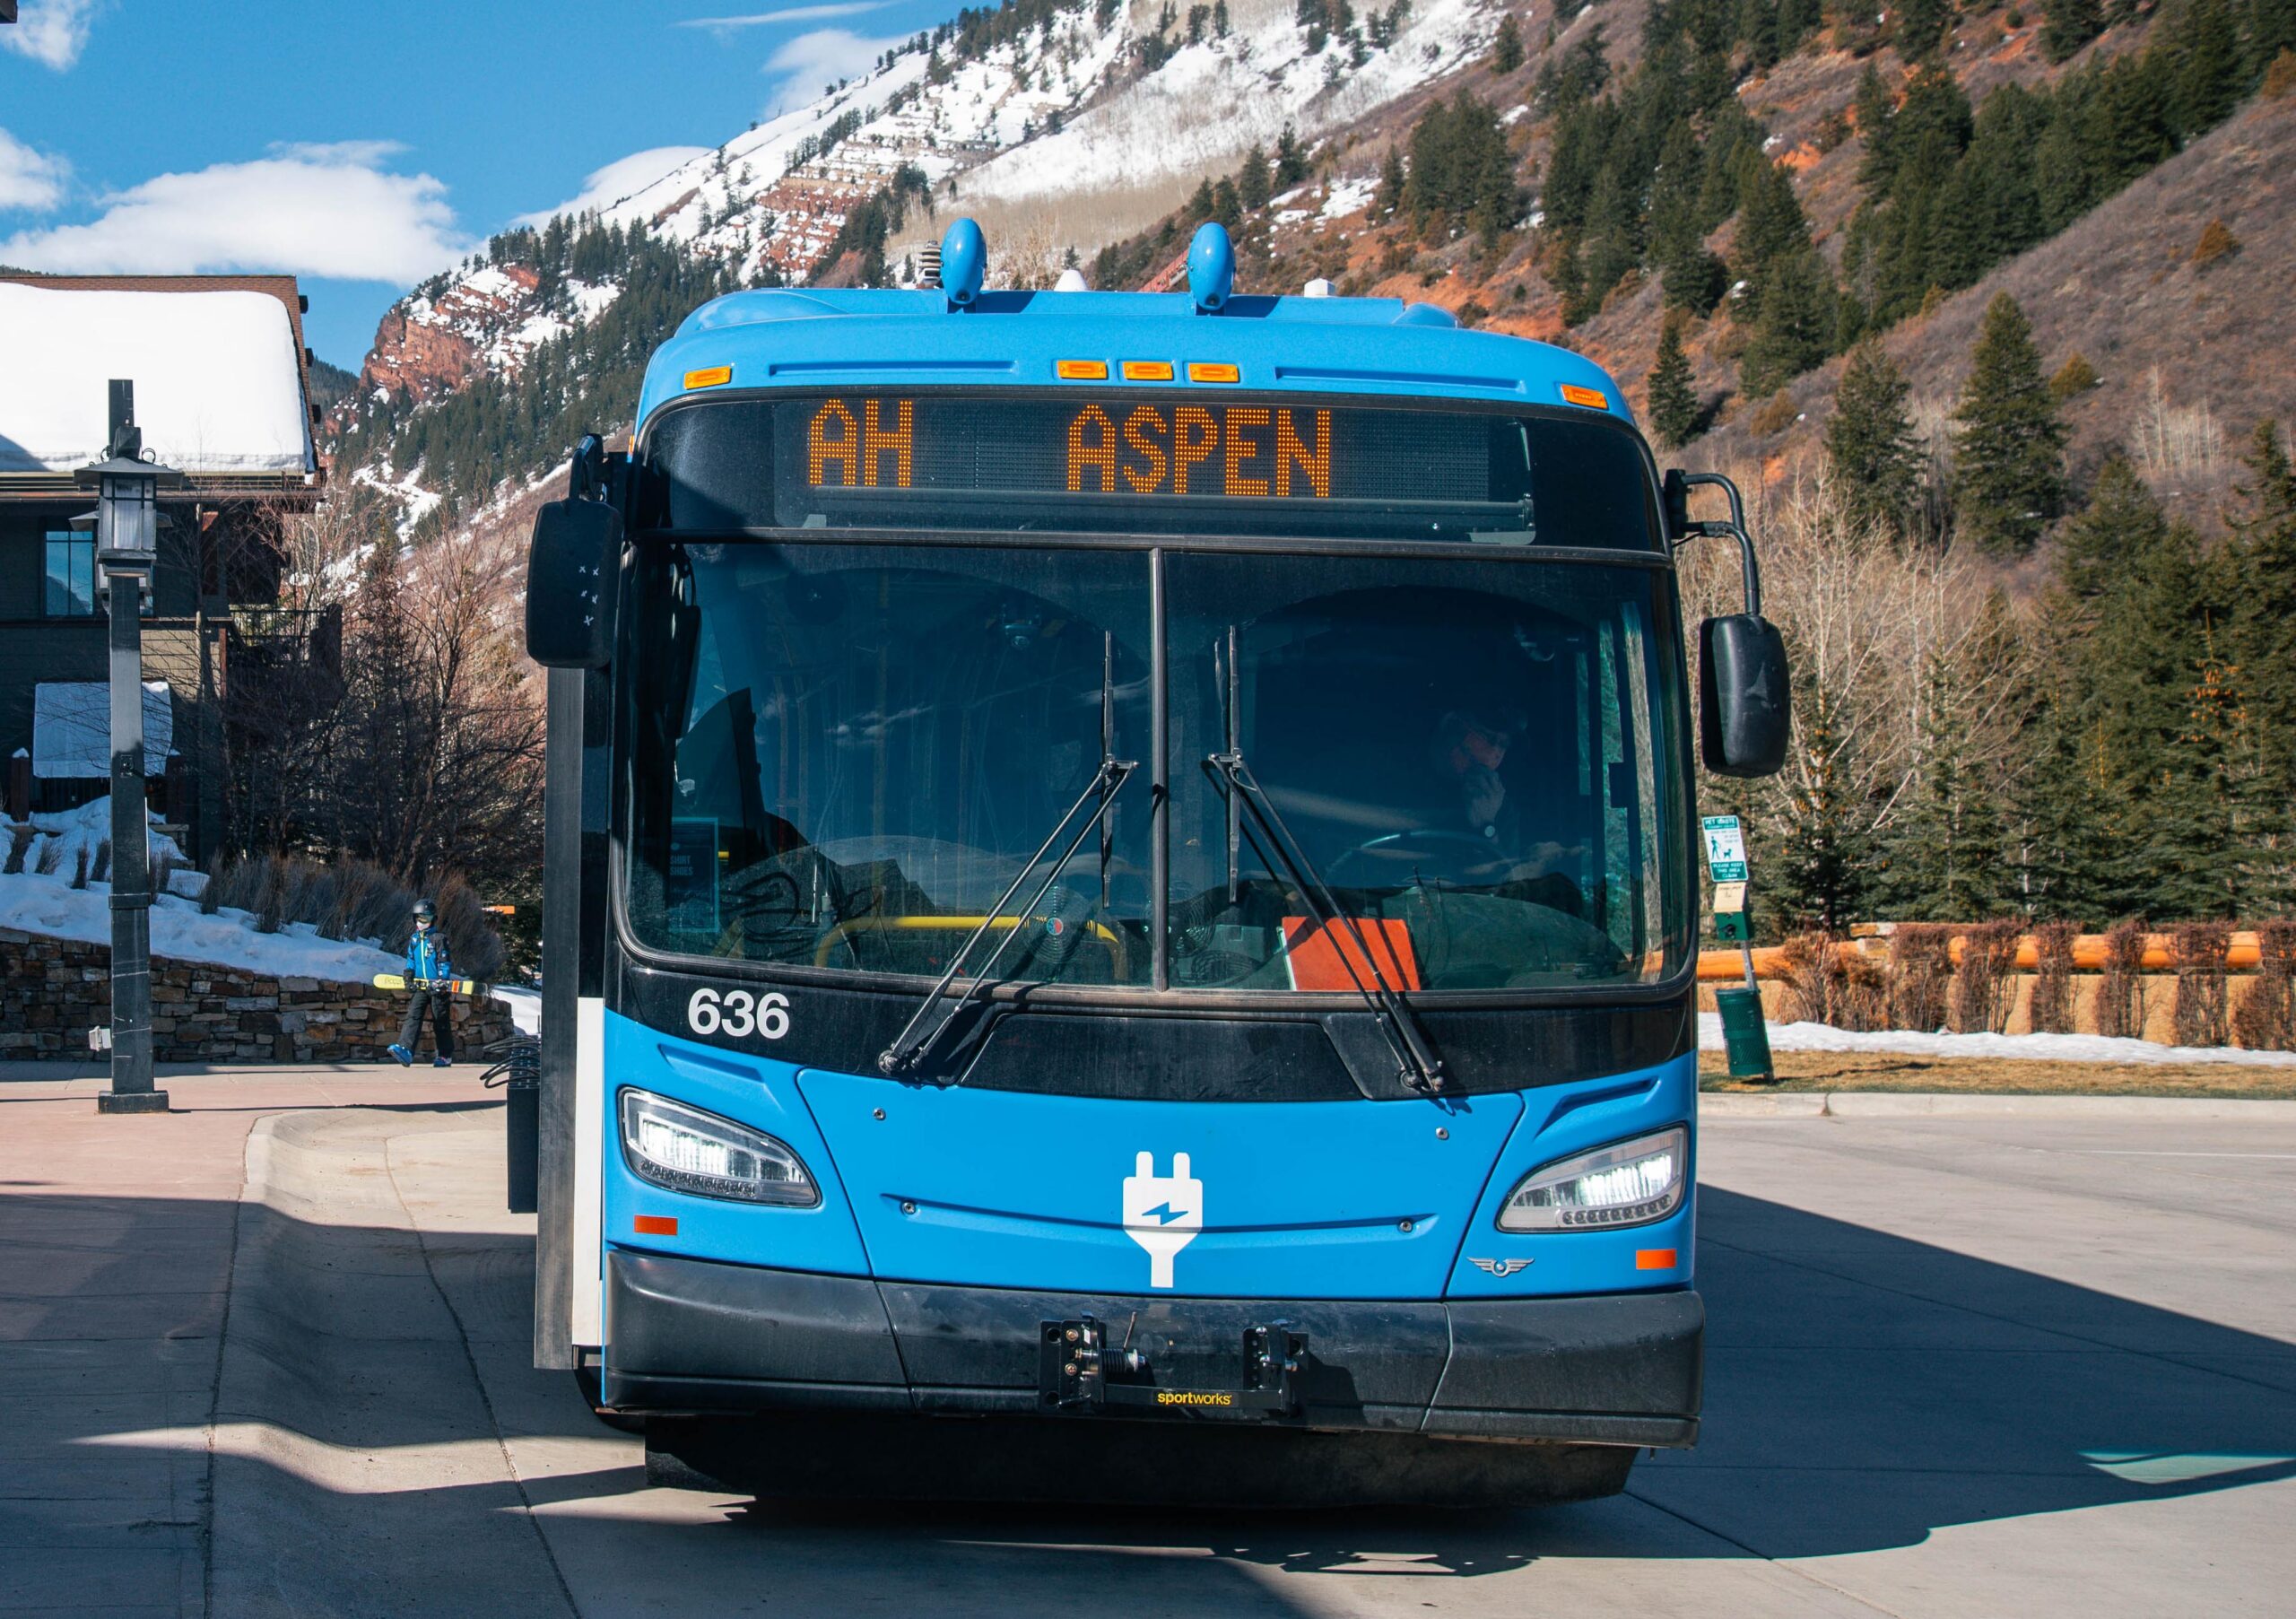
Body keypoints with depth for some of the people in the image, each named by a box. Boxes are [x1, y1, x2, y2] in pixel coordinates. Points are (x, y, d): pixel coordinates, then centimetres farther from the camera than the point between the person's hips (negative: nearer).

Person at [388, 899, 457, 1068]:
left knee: (441, 1021, 3)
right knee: (413, 1016, -12)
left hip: (437, 987, -5)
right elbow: (411, 960, 22)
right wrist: (409, 974, 6)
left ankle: (446, 1055, 13)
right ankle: (405, 1051, -24)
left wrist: (442, 981, -14)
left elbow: (444, 962, -6)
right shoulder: (414, 940, 13)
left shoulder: (438, 939, -4)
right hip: (420, 986, 5)